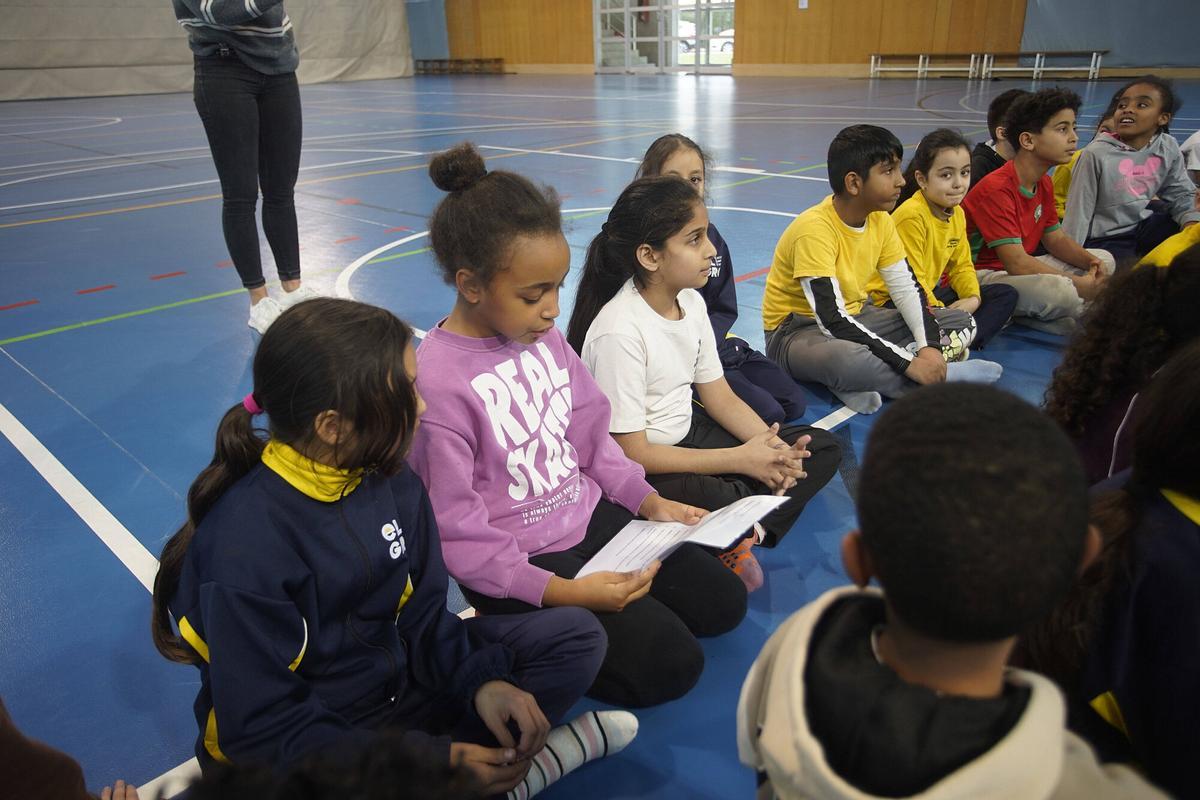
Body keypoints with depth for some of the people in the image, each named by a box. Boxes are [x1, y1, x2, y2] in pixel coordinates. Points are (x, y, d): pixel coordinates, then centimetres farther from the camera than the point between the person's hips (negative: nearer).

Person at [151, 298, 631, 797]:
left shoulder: (391, 480, -7)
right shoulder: (247, 542, -27)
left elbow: (421, 613, 2)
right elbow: (262, 729, -23)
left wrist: (482, 680, -16)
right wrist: (434, 760, -27)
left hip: (398, 680, 7)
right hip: (294, 747, -6)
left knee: (576, 636, 0)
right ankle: (525, 752, -7)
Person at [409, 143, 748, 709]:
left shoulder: (545, 337, -1)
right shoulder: (437, 382, -23)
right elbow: (457, 537, -21)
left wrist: (648, 500, -3)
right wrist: (562, 592, -26)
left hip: (593, 515, 8)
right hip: (522, 559, -7)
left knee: (722, 603, 9)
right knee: (669, 663, -11)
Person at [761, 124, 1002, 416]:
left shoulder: (881, 220, -1)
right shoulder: (814, 229, -25)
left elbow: (907, 288, 3)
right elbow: (833, 320, -30)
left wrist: (929, 346, -16)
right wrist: (909, 363, -29)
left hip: (855, 318, 9)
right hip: (798, 330, -8)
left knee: (963, 323, 1)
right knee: (847, 357, -44)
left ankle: (861, 381, -17)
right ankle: (943, 376, -16)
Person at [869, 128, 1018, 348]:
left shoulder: (957, 213, 6)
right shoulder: (911, 215, -22)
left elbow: (962, 265, 12)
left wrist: (973, 298, -8)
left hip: (932, 291, 10)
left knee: (1007, 295, 6)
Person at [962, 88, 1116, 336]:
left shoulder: (1044, 184, 8)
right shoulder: (996, 189, -22)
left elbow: (1055, 238, 15)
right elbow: (1017, 264, -28)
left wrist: (1091, 262, -6)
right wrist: (1079, 284, -22)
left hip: (1017, 270, 11)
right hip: (979, 277, -10)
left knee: (1104, 260, 10)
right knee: (1061, 292, -34)